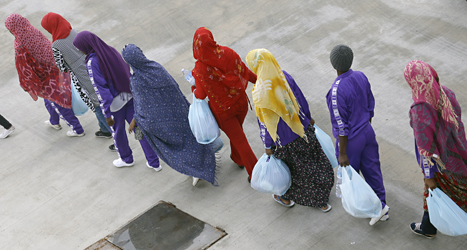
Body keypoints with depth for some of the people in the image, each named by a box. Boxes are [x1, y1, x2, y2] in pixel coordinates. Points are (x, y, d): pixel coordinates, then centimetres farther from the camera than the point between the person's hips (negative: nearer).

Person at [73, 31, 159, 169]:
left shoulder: (92, 62, -23)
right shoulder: (111, 51, -2)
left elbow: (100, 89, -23)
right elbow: (127, 72, 7)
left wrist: (107, 114, -17)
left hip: (115, 103, -6)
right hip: (129, 96, 6)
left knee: (118, 131, 21)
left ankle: (126, 159, 44)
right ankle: (154, 162, 21)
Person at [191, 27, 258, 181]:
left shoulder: (200, 68, -27)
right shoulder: (227, 53, -18)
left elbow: (201, 95, -16)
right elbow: (245, 72, -6)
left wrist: (194, 89, 7)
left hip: (222, 109, -4)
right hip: (241, 102, 4)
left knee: (239, 139, 13)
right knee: (237, 129, 32)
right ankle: (238, 159, 55)